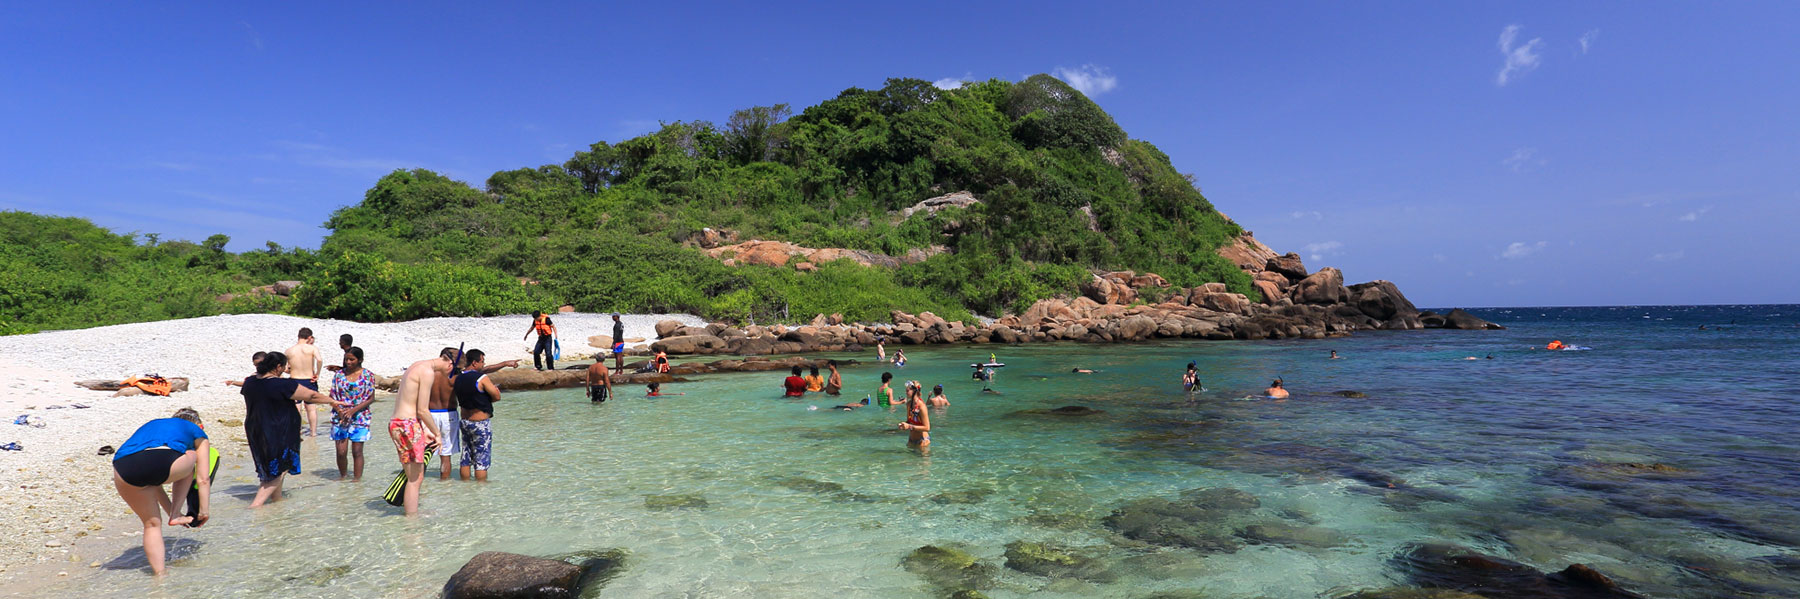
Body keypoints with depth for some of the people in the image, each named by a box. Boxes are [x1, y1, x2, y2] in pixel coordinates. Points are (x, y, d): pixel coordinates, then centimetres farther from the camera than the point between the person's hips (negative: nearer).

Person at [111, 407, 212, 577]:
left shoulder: (151, 425, 42)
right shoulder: (197, 433, 30)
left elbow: (153, 481, 42)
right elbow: (203, 479, 25)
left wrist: (171, 511, 47)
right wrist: (204, 510, 33)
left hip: (123, 467, 5)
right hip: (162, 462, -5)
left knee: (151, 523, 23)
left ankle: (159, 573, 18)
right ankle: (176, 514, 22)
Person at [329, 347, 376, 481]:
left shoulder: (367, 375, -2)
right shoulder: (339, 374, 5)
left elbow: (371, 399, -4)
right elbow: (332, 396, 7)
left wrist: (353, 410, -16)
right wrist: (339, 410, -11)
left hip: (359, 418, -2)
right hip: (339, 418, 2)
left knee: (357, 451, 1)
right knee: (341, 452, 2)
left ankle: (357, 478, 10)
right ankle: (343, 475, 22)